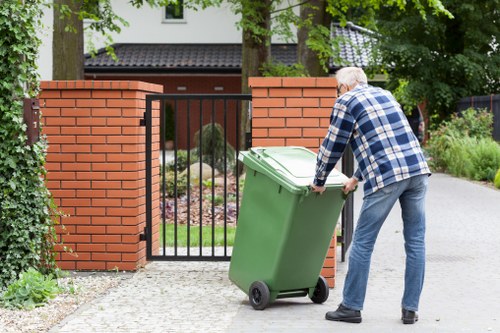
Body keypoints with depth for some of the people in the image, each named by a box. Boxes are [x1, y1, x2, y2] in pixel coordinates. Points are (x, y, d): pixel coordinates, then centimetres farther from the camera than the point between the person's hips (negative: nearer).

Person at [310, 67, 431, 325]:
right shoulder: (383, 94, 25)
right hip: (418, 170, 6)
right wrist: (356, 178, 36)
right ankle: (410, 309, 12)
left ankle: (351, 307, 11)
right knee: (415, 242, 9)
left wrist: (319, 182, 23)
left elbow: (332, 146, 8)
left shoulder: (346, 102, 5)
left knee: (363, 242, 5)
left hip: (386, 177, -6)